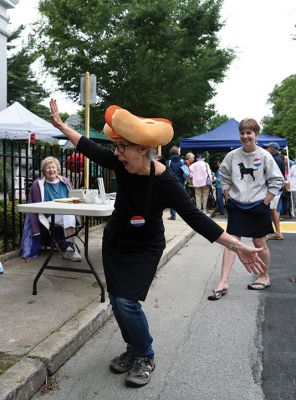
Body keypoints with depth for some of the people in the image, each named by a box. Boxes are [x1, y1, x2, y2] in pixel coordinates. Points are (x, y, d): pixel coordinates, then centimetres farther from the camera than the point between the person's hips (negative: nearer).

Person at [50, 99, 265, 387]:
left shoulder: (165, 182, -29)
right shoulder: (121, 163, -18)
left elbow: (195, 217, -27)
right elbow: (91, 149, -1)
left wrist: (236, 246, -32)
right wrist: (60, 124, 8)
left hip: (145, 248, -5)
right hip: (115, 241, 5)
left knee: (127, 302, -13)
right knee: (116, 299, 8)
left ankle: (145, 357, 13)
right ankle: (133, 349, 32)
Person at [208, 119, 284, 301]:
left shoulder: (264, 156, -8)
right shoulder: (232, 155, -1)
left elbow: (277, 181, -6)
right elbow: (224, 176, 12)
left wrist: (265, 202, -9)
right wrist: (228, 197, 5)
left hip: (258, 207, -2)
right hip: (237, 206, 2)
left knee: (260, 243, 9)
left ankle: (264, 277, 30)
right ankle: (223, 283, -2)